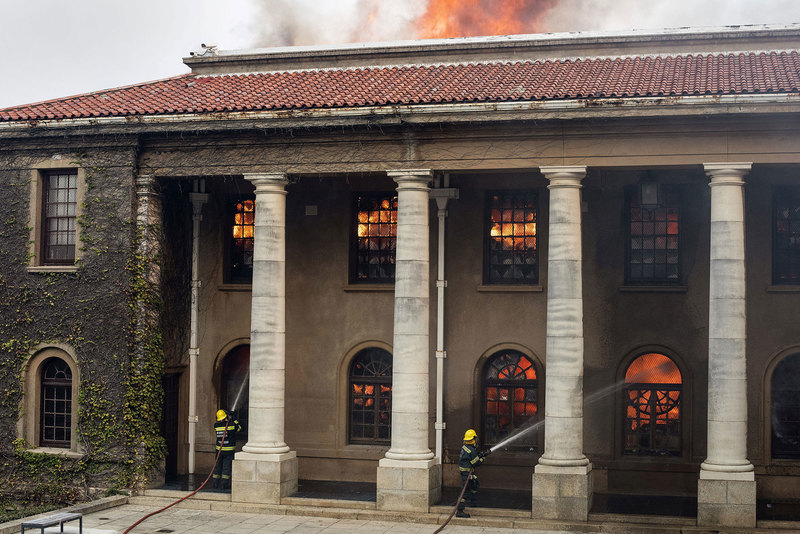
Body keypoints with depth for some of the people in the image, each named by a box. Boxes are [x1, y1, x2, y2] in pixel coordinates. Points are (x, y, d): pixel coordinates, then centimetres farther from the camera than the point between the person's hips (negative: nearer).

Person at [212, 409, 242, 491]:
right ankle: (224, 485, -3)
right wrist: (234, 420, 16)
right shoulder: (232, 425, -10)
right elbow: (240, 428, 8)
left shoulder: (216, 425, -3)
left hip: (219, 450, 3)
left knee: (217, 466, 11)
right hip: (229, 450, -3)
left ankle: (216, 484, 13)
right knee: (226, 468, 0)